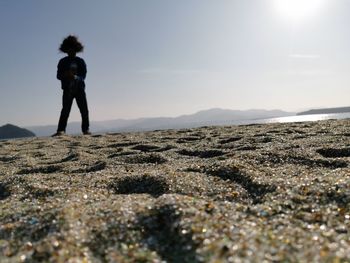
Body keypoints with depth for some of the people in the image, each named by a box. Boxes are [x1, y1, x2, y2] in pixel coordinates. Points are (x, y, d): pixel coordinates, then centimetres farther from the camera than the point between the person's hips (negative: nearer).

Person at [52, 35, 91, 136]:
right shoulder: (63, 62, 8)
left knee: (84, 110, -2)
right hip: (67, 89, -1)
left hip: (79, 89, 1)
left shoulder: (80, 61, 8)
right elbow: (58, 75, 3)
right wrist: (66, 75, -19)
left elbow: (83, 75, -1)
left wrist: (75, 77, -22)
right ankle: (61, 130, -12)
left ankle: (86, 129, 6)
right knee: (65, 110, -10)